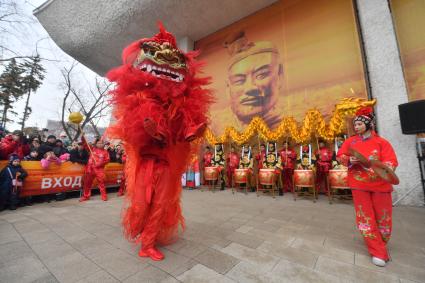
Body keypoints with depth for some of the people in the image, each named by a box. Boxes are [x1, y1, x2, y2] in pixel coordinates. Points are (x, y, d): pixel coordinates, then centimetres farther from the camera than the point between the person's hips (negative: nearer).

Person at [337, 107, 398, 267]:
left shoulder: (381, 142, -1)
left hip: (379, 184, 0)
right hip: (359, 184, 1)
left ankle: (381, 244, 38)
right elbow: (340, 156, 5)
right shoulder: (351, 141, 5)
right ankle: (378, 252, 16)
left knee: (383, 218, 10)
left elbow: (391, 162, -9)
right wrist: (350, 160, -15)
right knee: (365, 218, 2)